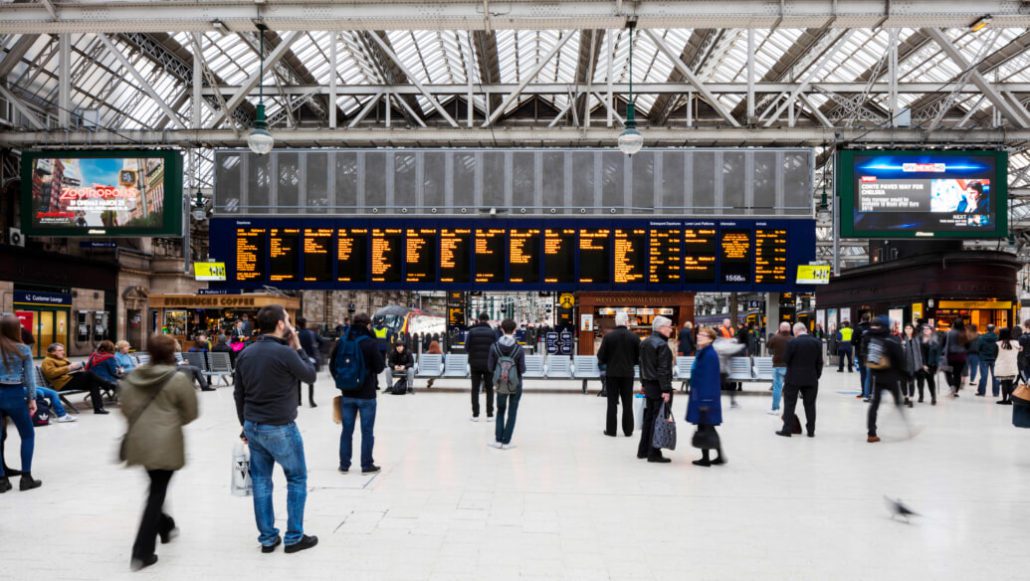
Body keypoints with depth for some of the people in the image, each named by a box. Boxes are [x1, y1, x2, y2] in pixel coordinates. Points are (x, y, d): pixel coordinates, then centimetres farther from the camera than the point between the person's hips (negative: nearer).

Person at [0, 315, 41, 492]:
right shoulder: (23, 350, -2)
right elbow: (29, 376, 0)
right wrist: (32, 398, 6)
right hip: (14, 395, -1)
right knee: (28, 435, 14)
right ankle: (26, 477, 10)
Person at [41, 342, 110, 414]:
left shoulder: (62, 359, 31)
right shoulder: (48, 361, 3)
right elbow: (52, 373, -15)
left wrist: (79, 368, 9)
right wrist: (68, 368, -20)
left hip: (71, 379, 9)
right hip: (64, 383, -9)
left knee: (93, 383, -19)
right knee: (89, 374, -25)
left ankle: (98, 408, -26)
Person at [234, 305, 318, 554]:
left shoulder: (245, 354, 4)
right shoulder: (285, 353, -18)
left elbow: (238, 393, 10)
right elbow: (310, 375, -4)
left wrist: (246, 425, 18)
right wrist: (298, 347, 1)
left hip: (253, 427, 6)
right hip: (280, 428, -6)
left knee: (261, 481, 12)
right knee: (297, 478, 8)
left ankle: (267, 538, 18)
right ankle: (294, 537, 12)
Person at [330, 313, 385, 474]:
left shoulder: (341, 342, 0)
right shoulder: (370, 343, -14)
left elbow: (332, 366, 5)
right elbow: (379, 367, -11)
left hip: (347, 394, 4)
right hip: (367, 394, -4)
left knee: (347, 430, 12)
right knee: (367, 431, 6)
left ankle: (344, 464, 17)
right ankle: (366, 465, 10)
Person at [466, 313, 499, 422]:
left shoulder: (472, 331, -4)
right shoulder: (492, 332, -4)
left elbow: (466, 348, -4)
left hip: (475, 364, 0)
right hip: (489, 364, 0)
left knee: (475, 389, 8)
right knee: (489, 389, 11)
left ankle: (475, 414, 5)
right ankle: (489, 414, 8)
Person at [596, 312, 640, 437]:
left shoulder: (608, 336, -9)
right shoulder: (634, 337, -6)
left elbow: (601, 356, -8)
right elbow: (639, 356, -2)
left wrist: (603, 362, 13)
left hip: (612, 373, -1)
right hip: (628, 373, 1)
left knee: (612, 402, 6)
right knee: (627, 403, 9)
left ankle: (611, 429, 7)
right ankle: (628, 430, 12)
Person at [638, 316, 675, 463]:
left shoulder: (645, 343, 12)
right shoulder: (662, 345, -16)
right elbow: (663, 370, -20)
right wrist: (666, 390, -20)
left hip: (648, 385, 9)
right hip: (659, 386, -9)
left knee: (648, 418, 15)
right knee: (658, 419, -4)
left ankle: (643, 450, 21)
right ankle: (654, 453, -2)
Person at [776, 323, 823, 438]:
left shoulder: (792, 342, -12)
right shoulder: (817, 342, -1)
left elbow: (785, 360, -7)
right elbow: (819, 362, 2)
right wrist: (817, 375, 11)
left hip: (794, 378, -3)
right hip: (811, 379, 3)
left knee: (789, 404, 4)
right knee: (810, 405, 9)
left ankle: (786, 429, 4)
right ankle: (811, 431, 12)